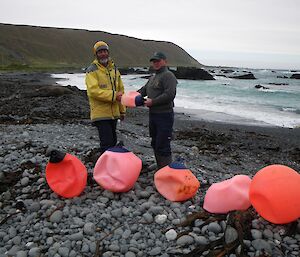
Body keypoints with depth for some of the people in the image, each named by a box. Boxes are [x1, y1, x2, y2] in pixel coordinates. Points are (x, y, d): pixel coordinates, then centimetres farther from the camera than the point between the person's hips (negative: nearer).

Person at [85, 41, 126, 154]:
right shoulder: (92, 70, -7)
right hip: (101, 114, -7)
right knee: (107, 143, -10)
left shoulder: (114, 69, 15)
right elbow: (93, 90, -20)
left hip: (113, 113, 7)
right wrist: (113, 95, -21)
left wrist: (122, 110, 16)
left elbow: (121, 89, 19)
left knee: (113, 141, 17)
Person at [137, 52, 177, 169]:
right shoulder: (152, 77, 20)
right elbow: (143, 90, 22)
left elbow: (170, 95, -23)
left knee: (162, 146, -9)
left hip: (164, 116, -10)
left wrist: (153, 101, -20)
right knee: (155, 144, 17)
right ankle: (160, 169, 30)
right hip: (153, 114, 10)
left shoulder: (168, 75, -12)